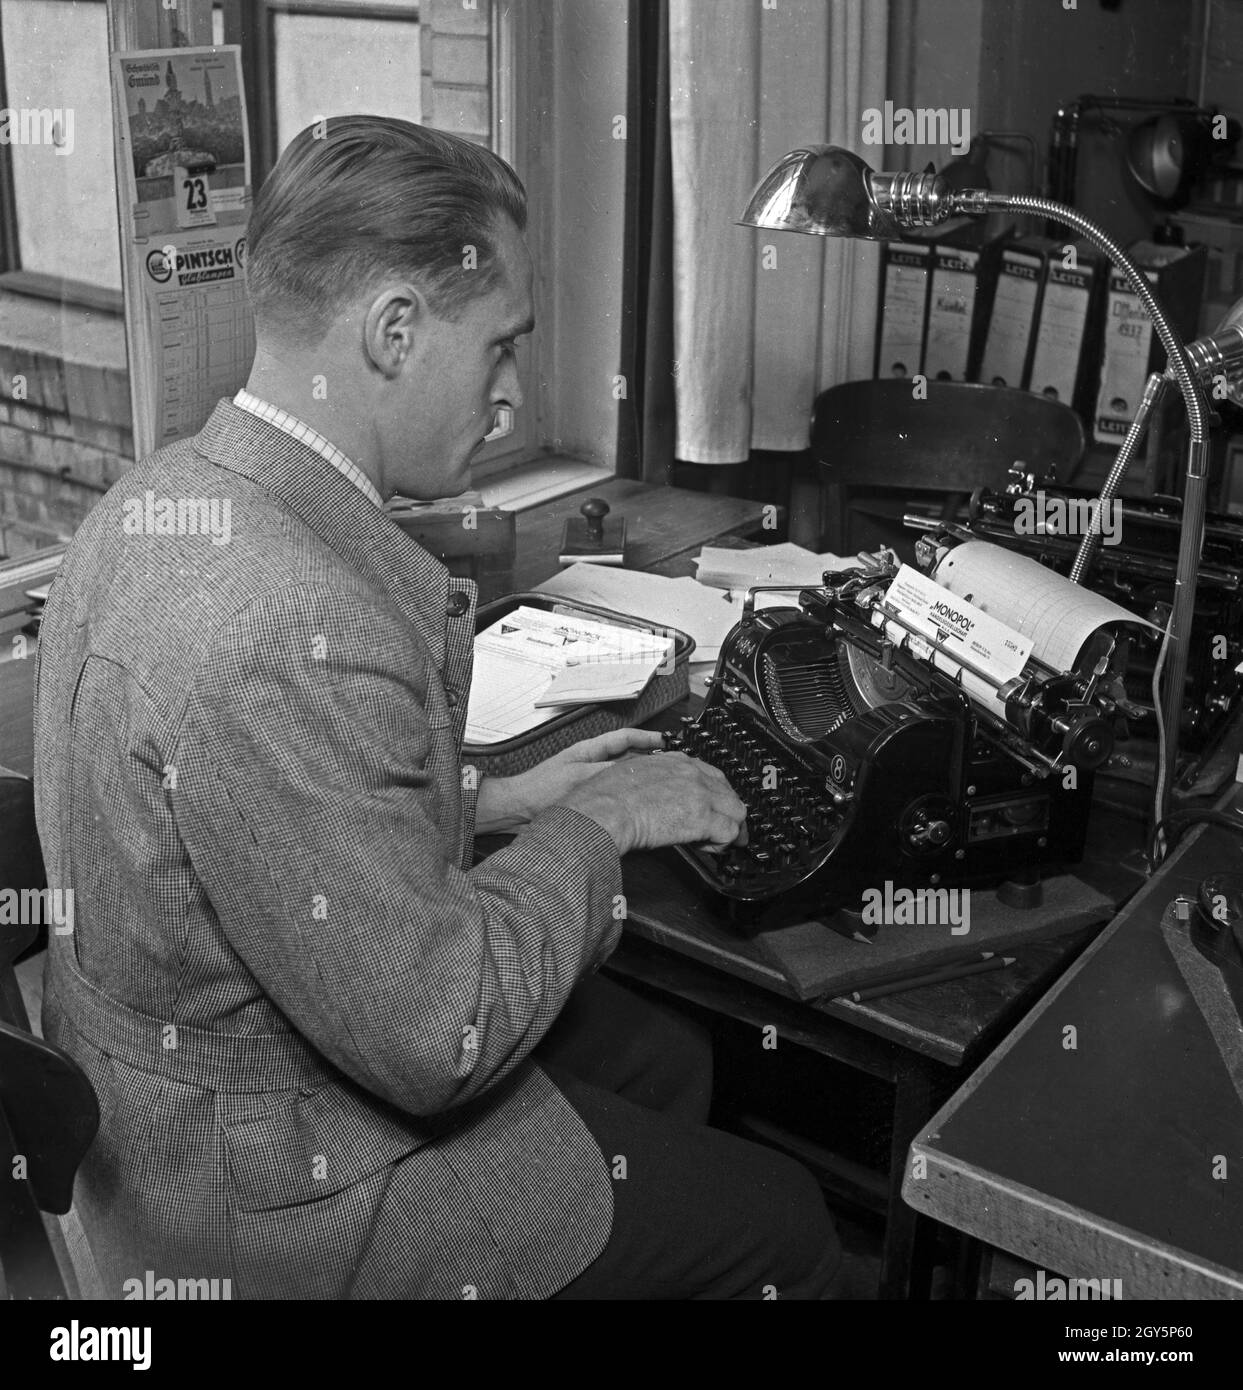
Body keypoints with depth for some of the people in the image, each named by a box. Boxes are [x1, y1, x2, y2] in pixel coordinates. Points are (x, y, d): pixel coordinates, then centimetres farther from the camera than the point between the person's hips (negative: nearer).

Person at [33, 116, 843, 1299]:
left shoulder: (155, 502, -3)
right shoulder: (298, 632, -35)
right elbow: (435, 1043, -29)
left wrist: (493, 801, 4)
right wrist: (597, 825, -15)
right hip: (268, 1192, -9)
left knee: (666, 1061, 22)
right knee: (781, 1230, 5)